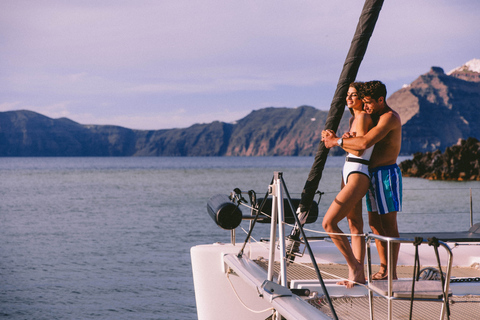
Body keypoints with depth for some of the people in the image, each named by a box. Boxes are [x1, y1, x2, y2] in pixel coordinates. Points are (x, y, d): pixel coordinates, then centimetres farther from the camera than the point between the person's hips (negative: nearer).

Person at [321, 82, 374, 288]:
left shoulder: (363, 118, -13)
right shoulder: (353, 118, 16)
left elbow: (359, 149, -17)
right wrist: (346, 138, 5)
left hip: (357, 176, -10)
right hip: (348, 173, 10)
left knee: (329, 223, -14)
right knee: (355, 225, 9)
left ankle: (354, 267, -7)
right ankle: (359, 275, 12)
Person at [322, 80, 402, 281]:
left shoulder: (389, 118, -14)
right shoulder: (375, 117, 18)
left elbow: (364, 143, -27)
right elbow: (357, 146, 13)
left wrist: (337, 141, -16)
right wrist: (334, 139, -6)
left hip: (386, 174, -10)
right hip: (372, 174, 10)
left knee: (389, 225, -7)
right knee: (375, 224, 11)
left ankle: (392, 273, -5)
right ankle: (383, 268, 16)